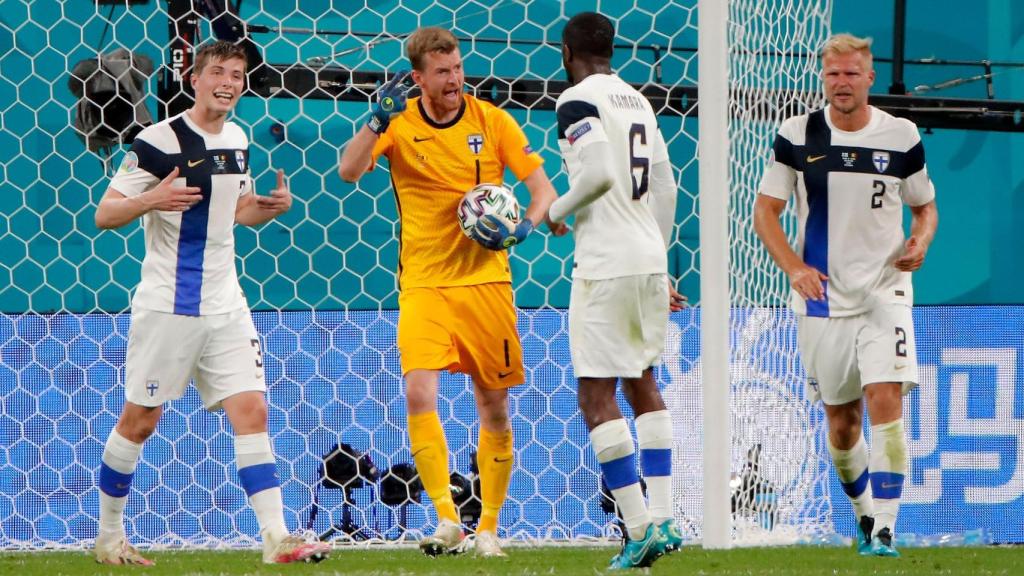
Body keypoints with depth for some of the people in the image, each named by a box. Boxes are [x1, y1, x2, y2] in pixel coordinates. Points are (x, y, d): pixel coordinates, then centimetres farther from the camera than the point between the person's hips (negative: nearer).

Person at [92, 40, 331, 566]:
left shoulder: (238, 140, 9)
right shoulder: (158, 141, -11)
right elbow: (104, 215, -10)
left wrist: (273, 206, 2)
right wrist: (151, 199, -28)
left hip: (224, 305, 5)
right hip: (165, 304, -5)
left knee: (251, 410, -5)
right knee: (140, 420, 4)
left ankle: (276, 537, -8)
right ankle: (108, 535, 19)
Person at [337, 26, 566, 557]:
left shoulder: (491, 120, -1)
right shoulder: (399, 123, -2)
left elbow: (540, 184, 3)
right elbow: (348, 171, -14)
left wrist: (524, 225, -16)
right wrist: (379, 120, -26)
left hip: (485, 280, 1)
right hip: (422, 283, -1)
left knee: (494, 406, 5)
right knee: (419, 393, -20)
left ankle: (488, 527, 18)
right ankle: (446, 519, -17)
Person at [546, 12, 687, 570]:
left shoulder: (577, 101, -9)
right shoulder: (638, 100, 15)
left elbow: (599, 171, -21)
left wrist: (556, 210, -4)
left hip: (606, 264, -8)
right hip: (650, 258, 8)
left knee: (597, 396, -5)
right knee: (642, 383, 16)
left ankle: (639, 530, -11)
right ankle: (662, 518, 12)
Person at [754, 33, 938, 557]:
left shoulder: (901, 137, 0)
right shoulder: (797, 136, -1)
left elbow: (925, 205, 13)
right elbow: (765, 210, 2)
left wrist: (920, 241, -9)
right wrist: (794, 268, -13)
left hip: (885, 293, -1)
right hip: (822, 297, 1)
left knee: (886, 403, -17)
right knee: (840, 423, 8)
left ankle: (884, 529, -15)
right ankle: (864, 512, 31)